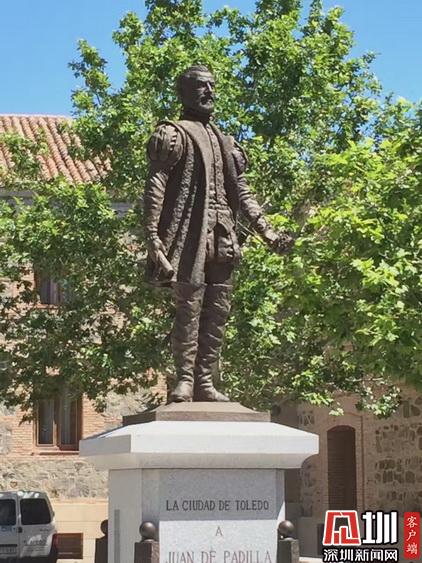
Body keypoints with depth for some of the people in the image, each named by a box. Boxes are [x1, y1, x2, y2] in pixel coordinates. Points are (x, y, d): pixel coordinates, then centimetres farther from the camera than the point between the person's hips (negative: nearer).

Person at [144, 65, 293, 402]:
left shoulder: (224, 142, 23)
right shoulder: (173, 134, 1)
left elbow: (241, 192, 25)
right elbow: (155, 188, -8)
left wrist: (266, 231, 17)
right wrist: (153, 238, -18)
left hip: (222, 235, 7)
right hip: (190, 233, -7)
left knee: (218, 310, 4)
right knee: (189, 304, -11)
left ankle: (205, 381, 8)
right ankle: (185, 379, -7)